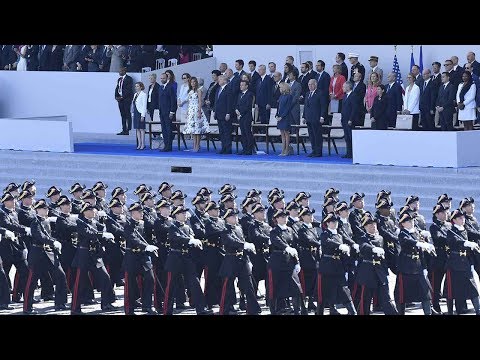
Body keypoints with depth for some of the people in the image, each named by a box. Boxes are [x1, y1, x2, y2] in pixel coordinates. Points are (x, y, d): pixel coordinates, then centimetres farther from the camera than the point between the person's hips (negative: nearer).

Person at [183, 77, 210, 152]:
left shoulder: (198, 91, -3)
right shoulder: (190, 91, 16)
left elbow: (200, 102, -8)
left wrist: (199, 111, -16)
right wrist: (187, 112, 16)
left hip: (197, 109, -7)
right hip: (190, 110, 7)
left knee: (197, 128, -8)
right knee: (192, 129, 3)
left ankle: (197, 146, -7)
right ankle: (194, 145, 5)